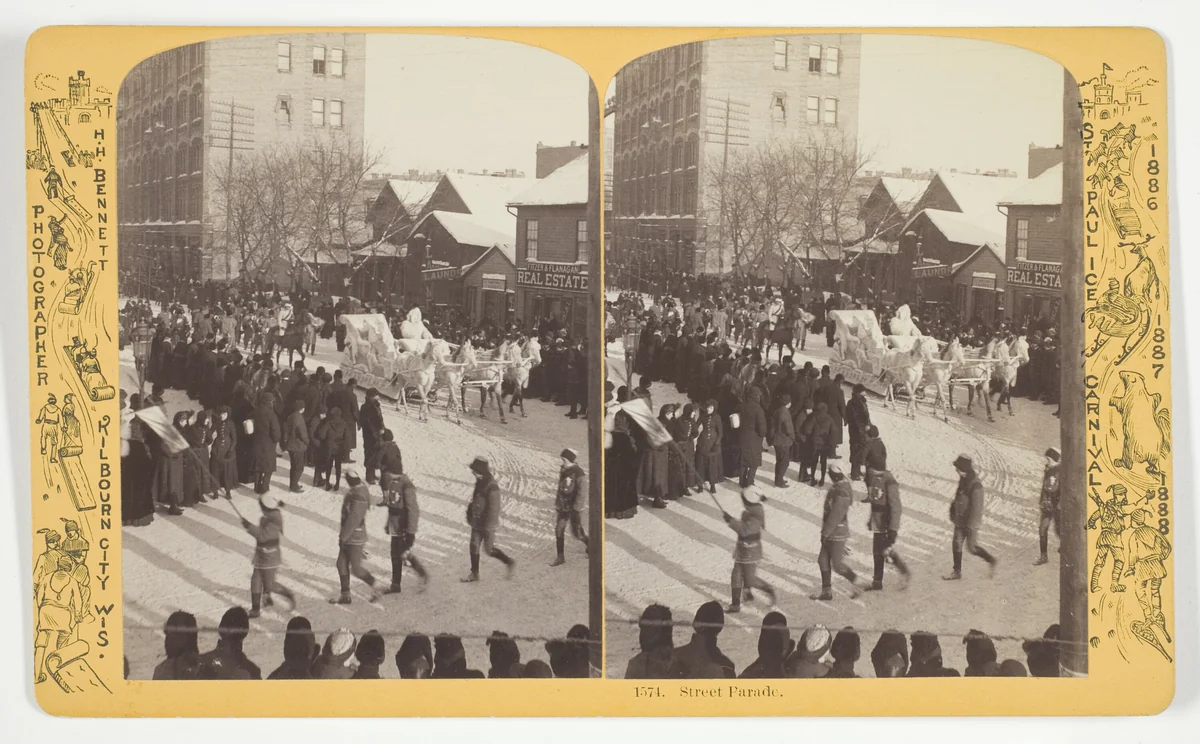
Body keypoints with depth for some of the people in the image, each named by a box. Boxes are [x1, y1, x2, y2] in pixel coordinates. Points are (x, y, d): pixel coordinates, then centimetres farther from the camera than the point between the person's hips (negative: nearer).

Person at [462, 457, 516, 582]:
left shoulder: (492, 488, -25)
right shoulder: (480, 483, 3)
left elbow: (494, 509, -24)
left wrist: (490, 528, -23)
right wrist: (470, 515, 20)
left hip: (487, 525, -8)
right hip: (477, 523, 8)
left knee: (489, 549, 3)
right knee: (474, 547, 7)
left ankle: (510, 563, 20)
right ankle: (474, 573, 17)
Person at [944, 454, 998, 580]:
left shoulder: (975, 486, -25)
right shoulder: (963, 480, 1)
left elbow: (977, 509, -24)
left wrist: (972, 527, -22)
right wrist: (953, 513, 19)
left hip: (970, 522, -8)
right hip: (960, 520, 8)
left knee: (971, 548, 3)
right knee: (957, 544, 7)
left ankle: (991, 561, 24)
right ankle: (957, 572, 15)